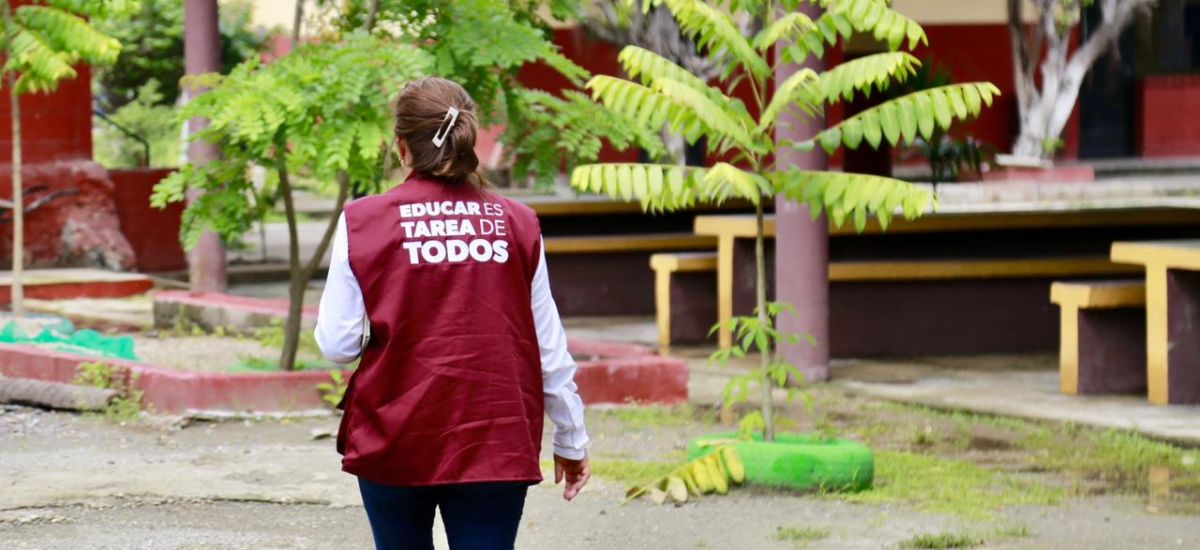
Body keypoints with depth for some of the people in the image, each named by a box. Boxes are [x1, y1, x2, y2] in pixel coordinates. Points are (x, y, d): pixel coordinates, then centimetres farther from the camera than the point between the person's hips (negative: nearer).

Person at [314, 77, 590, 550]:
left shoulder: (362, 223, -5)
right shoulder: (516, 224, -1)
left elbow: (338, 344, -7)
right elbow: (549, 348, 3)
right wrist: (571, 439, 14)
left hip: (393, 441, 0)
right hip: (496, 442, 0)